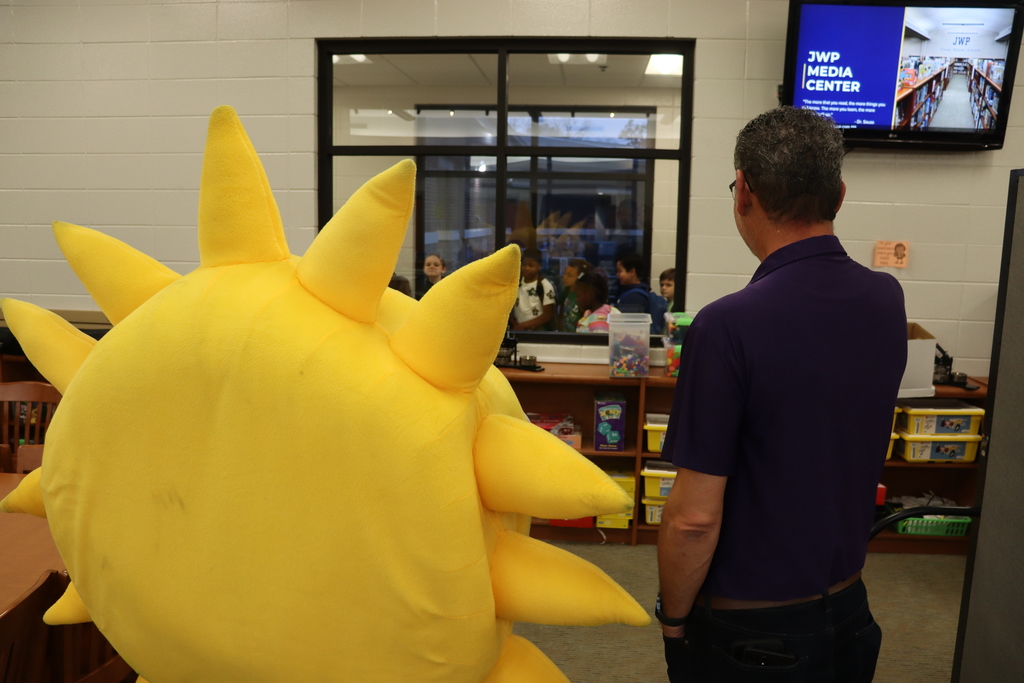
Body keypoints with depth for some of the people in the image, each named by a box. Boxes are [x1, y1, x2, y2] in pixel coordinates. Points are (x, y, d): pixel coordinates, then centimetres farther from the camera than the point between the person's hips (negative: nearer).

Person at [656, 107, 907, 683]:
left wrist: (673, 618, -7)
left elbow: (695, 517, -24)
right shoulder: (887, 301, -6)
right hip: (848, 608, 6)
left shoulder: (729, 327, -27)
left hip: (750, 629, -6)